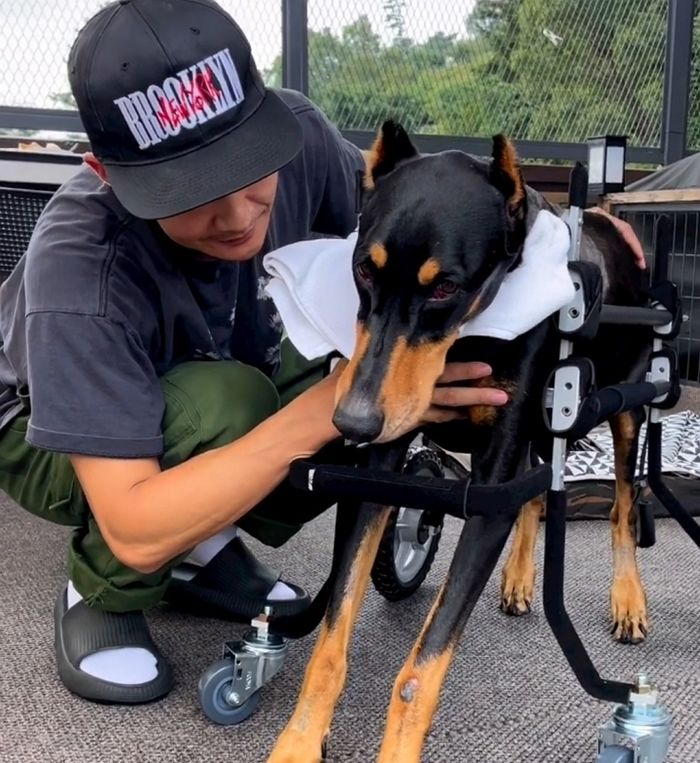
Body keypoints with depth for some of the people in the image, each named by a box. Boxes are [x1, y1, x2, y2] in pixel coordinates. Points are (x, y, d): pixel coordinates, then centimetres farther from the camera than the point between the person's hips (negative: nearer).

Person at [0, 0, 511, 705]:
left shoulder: (294, 134, -27)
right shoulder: (79, 275, -40)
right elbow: (136, 533, -40)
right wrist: (326, 406, -47)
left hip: (221, 375, 5)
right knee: (223, 407, -37)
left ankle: (202, 551, 1)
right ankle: (102, 593, -8)